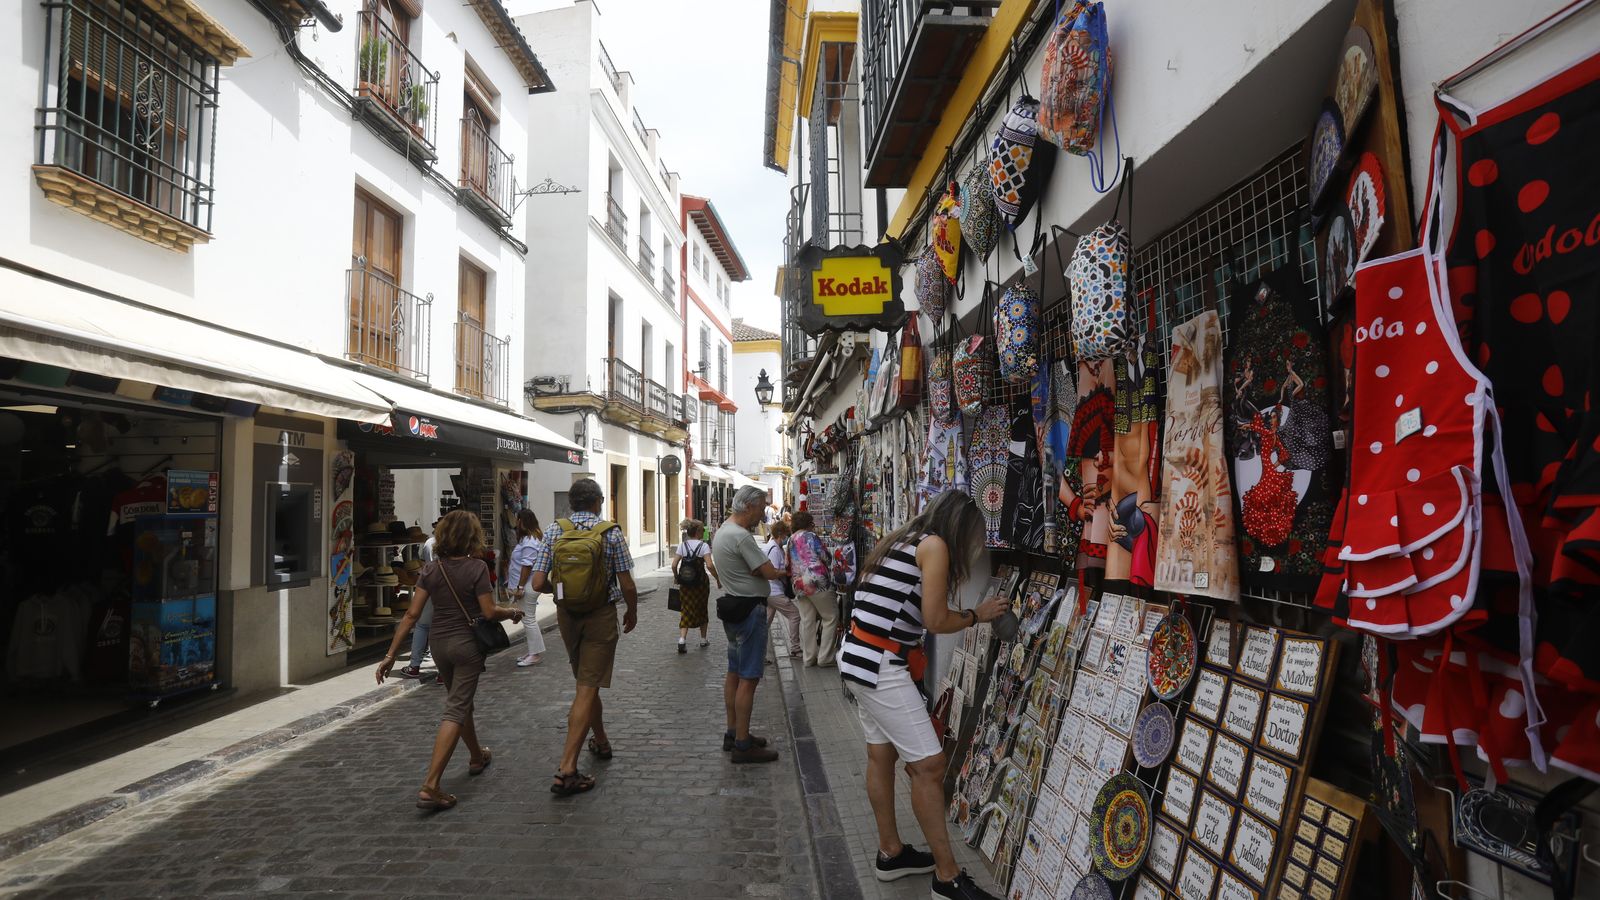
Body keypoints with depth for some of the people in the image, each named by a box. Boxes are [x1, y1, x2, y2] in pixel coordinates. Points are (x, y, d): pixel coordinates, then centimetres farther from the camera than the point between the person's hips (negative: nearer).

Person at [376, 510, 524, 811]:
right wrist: (513, 612, 4)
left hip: (440, 645, 6)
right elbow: (489, 612, -16)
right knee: (455, 711, -4)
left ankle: (477, 757, 45)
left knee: (461, 703, 24)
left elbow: (412, 614, -4)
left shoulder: (431, 570, -1)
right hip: (467, 645, -6)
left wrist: (391, 654, -2)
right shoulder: (477, 568, -15)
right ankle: (429, 786, -12)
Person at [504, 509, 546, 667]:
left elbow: (527, 566, -22)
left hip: (528, 587, -10)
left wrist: (520, 587, -21)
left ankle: (536, 654, 2)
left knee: (529, 620, -4)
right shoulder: (527, 538, 15)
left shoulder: (529, 542, -18)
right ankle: (533, 652, 23)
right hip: (526, 587, 10)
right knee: (529, 619, 15)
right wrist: (518, 587, 22)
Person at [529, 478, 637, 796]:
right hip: (601, 616, -4)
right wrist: (632, 613, 10)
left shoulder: (554, 531, -3)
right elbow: (627, 584, -8)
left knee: (587, 683, 22)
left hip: (567, 615, 4)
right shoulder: (611, 533, -9)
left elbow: (538, 583, -7)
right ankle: (567, 768, -7)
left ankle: (601, 741, 40)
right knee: (588, 688, -2)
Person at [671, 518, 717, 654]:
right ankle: (703, 640, 28)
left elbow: (674, 564, -5)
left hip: (685, 585, 2)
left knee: (686, 611, 6)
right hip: (701, 583, -2)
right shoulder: (703, 546, -10)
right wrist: (718, 579, -10)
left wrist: (676, 577, 12)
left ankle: (682, 639, -13)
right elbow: (710, 565, -21)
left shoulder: (682, 545, 0)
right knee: (702, 610, 17)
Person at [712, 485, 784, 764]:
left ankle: (733, 733, 26)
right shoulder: (740, 536, -21)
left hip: (733, 607, 11)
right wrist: (781, 571, 1)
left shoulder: (723, 530, 11)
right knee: (748, 678, -6)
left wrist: (768, 568, -9)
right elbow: (769, 572, -21)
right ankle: (743, 745, -1)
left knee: (734, 673, 16)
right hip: (749, 610, -11)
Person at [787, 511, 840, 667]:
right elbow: (825, 557, -6)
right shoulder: (810, 536, -5)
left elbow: (789, 565, 19)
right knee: (831, 617, 1)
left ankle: (808, 657, 13)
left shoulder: (790, 540, 16)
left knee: (807, 620, 10)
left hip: (798, 585, 7)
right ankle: (825, 657, 0)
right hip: (817, 581, -7)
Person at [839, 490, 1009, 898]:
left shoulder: (900, 540, 17)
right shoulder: (934, 544, -9)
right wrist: (979, 615, 3)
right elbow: (936, 621, -11)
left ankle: (891, 853, 28)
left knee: (881, 754, 16)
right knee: (929, 765, -3)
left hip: (860, 657, 10)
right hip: (881, 665, -10)